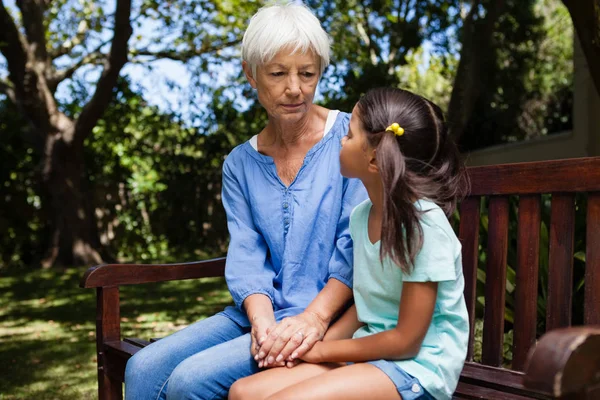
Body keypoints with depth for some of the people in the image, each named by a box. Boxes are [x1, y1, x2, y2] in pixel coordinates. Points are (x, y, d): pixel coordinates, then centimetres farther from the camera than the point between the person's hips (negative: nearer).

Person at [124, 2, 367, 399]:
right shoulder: (240, 163, 10)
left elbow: (359, 243, -10)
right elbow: (245, 252, 1)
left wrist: (315, 317, -20)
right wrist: (262, 321, -17)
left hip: (330, 318, -5)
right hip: (259, 313, 5)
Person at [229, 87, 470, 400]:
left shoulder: (424, 225, -21)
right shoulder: (361, 216, 3)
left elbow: (406, 341, -17)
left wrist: (322, 350, -9)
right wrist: (315, 343, -2)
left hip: (416, 366, -7)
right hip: (371, 354, 7)